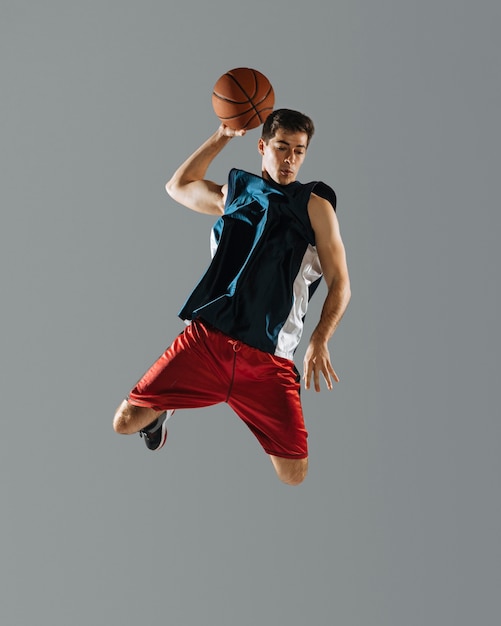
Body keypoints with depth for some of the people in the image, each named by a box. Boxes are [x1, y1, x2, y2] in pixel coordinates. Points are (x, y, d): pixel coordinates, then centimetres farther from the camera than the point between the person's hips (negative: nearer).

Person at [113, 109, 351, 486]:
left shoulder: (315, 206, 7)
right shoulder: (232, 194, 17)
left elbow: (340, 284, 2)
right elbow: (178, 186, 36)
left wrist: (320, 341, -14)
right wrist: (223, 136, 30)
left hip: (269, 358, -2)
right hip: (207, 338, 2)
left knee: (294, 474, -8)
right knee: (126, 421, -6)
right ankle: (162, 412, 32)